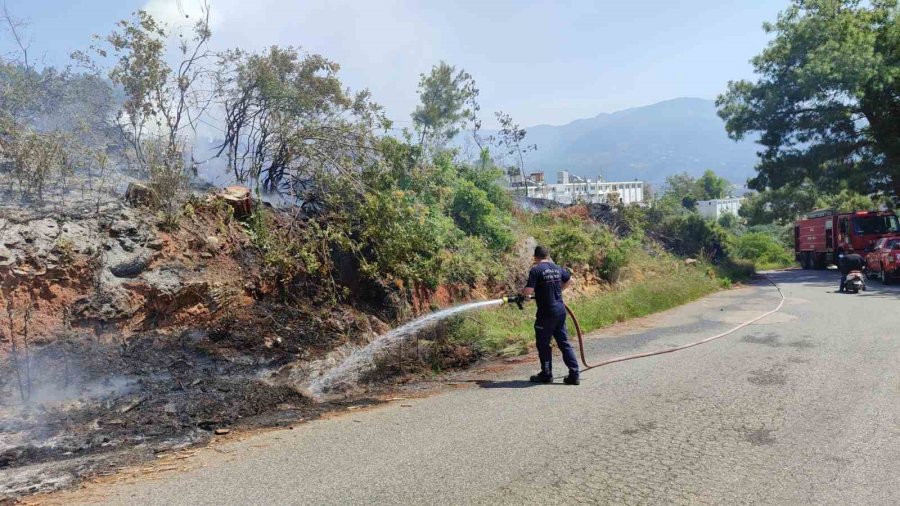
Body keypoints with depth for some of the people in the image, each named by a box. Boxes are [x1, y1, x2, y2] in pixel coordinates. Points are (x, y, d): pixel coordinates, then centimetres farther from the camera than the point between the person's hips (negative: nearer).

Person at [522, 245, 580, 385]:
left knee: (543, 344, 9)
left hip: (546, 313, -6)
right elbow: (569, 280, 27)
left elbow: (528, 291, -18)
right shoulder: (557, 268, 9)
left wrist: (522, 291, 3)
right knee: (564, 342, 11)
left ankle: (546, 375, 17)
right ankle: (574, 375, 10)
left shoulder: (535, 270, -11)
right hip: (561, 310, 6)